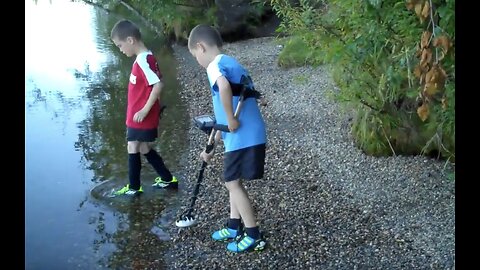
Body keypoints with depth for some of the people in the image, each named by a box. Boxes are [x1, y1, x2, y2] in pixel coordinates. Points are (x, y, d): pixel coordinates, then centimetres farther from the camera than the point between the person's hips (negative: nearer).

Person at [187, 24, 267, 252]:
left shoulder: (215, 65, -8)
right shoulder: (230, 63, 21)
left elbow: (223, 88, -37)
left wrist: (231, 119, -23)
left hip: (242, 137, -9)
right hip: (250, 134, 9)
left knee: (233, 183, 3)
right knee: (233, 181, 20)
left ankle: (254, 236, 12)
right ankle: (234, 227, 32)